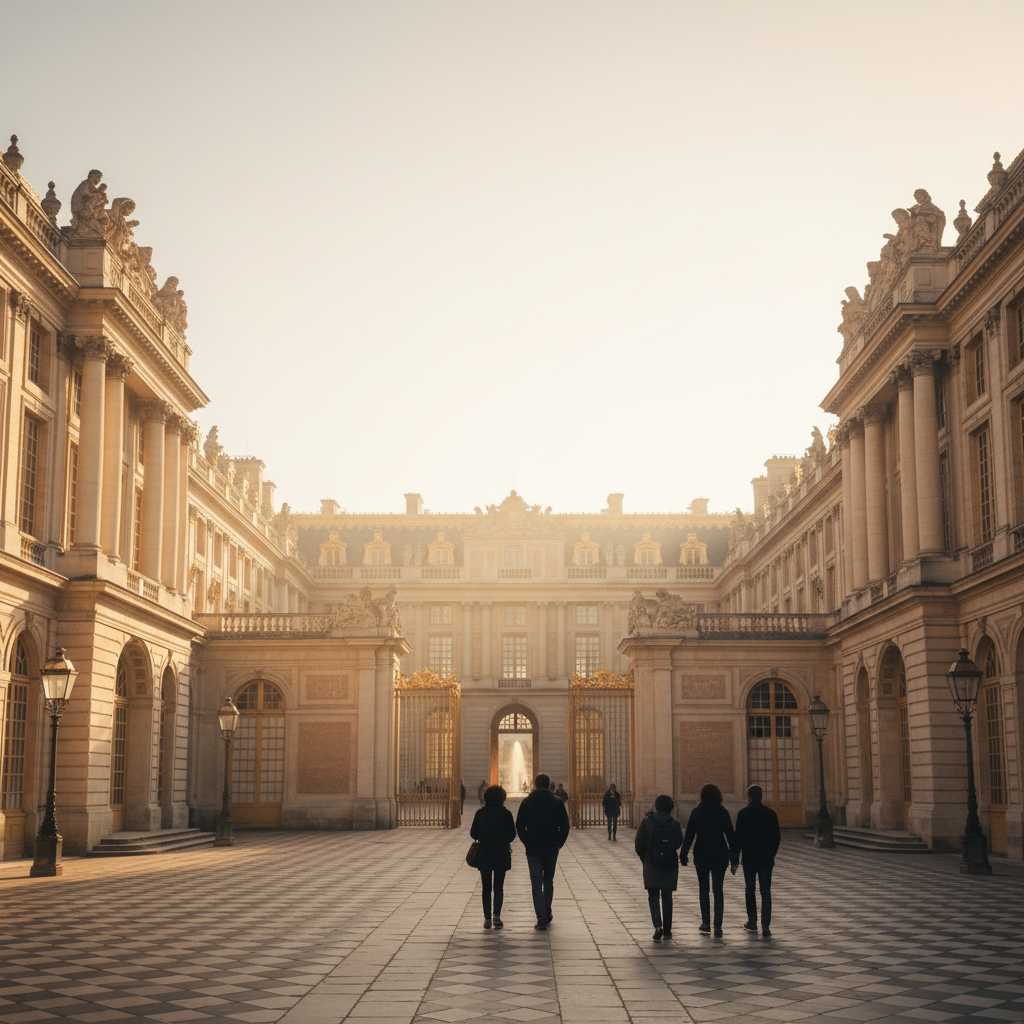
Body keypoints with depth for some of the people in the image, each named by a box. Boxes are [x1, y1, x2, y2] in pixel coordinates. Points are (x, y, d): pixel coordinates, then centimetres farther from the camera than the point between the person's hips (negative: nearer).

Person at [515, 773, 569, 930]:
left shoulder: (527, 802, -1)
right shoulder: (557, 803, -1)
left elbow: (519, 826, -1)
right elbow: (565, 826, -1)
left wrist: (527, 842, 9)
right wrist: (558, 844, 8)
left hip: (533, 849, -1)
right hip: (551, 849, 1)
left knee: (536, 883, -1)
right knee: (548, 881, 18)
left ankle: (542, 919, -12)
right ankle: (547, 914, 25)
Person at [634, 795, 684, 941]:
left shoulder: (647, 822, -6)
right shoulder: (675, 824, -4)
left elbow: (639, 844, -6)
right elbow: (679, 843, -3)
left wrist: (643, 857, 12)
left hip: (651, 865, -1)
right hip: (670, 865, 1)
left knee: (653, 897, 5)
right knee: (667, 897, 13)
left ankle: (658, 925, -15)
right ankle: (667, 930, 17)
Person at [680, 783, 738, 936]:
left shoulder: (696, 812, -4)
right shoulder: (723, 813, -1)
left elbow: (689, 835, -4)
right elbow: (731, 836, 0)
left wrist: (683, 855, 2)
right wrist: (734, 859, 5)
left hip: (701, 855, -1)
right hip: (720, 855, 1)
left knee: (703, 889, 12)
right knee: (718, 889, 5)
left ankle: (706, 923, 12)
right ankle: (718, 925, -2)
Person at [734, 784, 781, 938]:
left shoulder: (743, 814, -6)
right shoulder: (771, 813, 3)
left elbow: (738, 837, -7)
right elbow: (777, 837, 7)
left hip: (749, 858, -2)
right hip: (767, 858, 2)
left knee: (750, 890, 14)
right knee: (766, 891, 0)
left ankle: (752, 922, 22)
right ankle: (765, 926, -9)